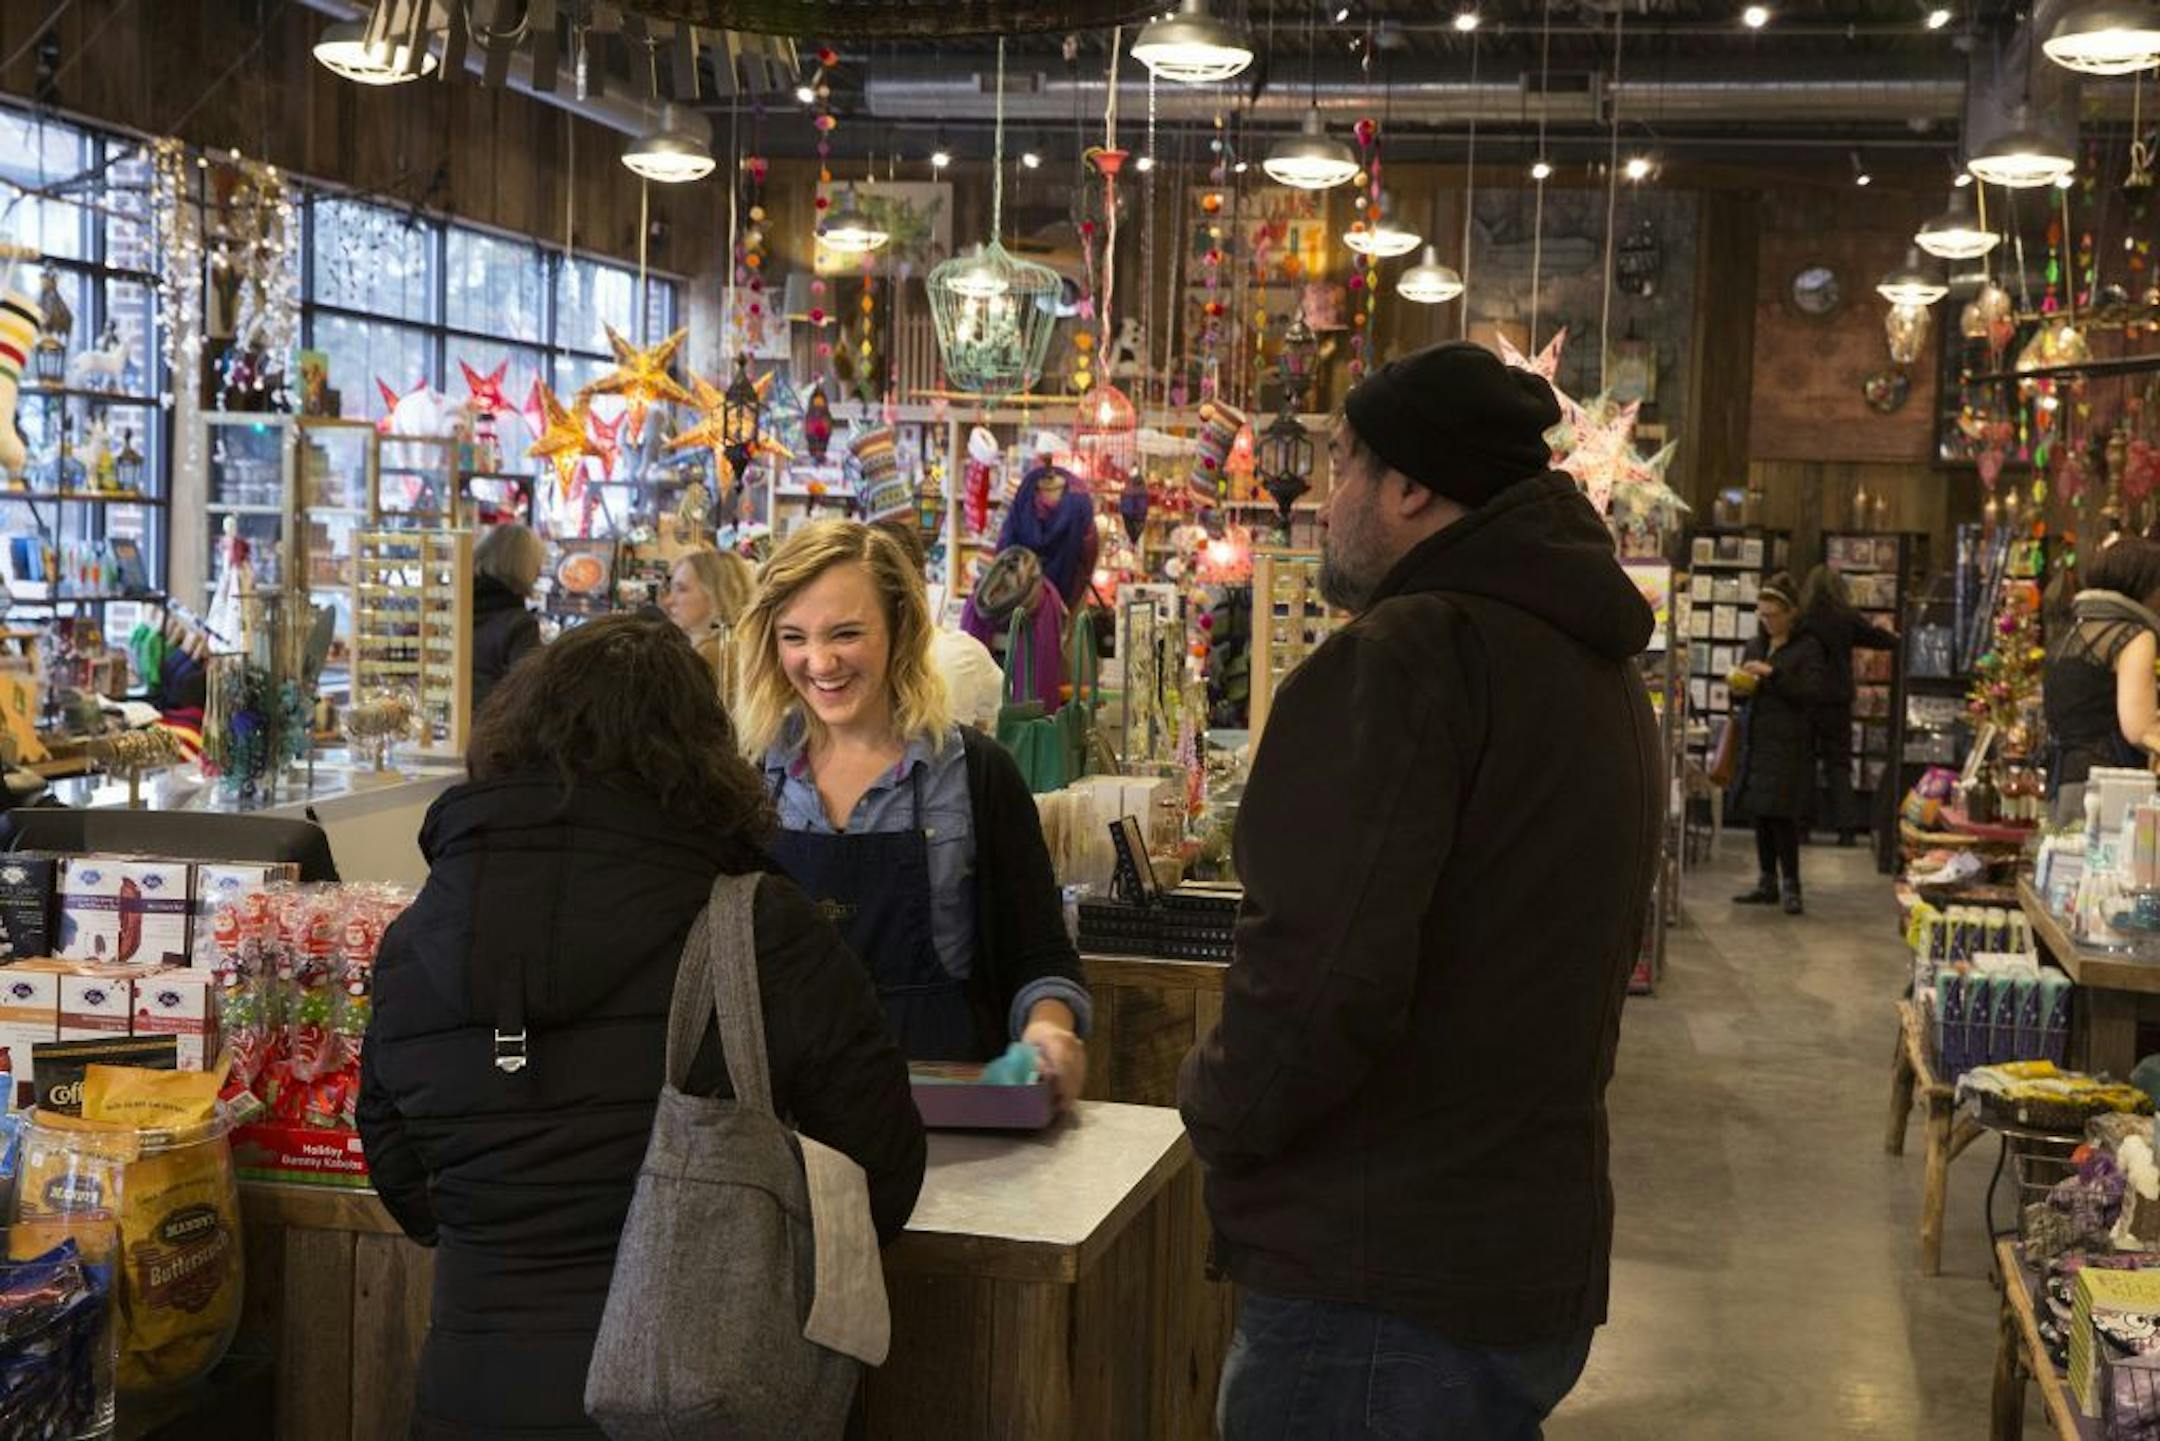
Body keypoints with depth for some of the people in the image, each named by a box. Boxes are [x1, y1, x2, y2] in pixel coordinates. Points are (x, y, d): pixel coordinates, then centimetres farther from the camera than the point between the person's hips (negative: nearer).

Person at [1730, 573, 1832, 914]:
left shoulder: (1808, 647, -5)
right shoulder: (1755, 646, 14)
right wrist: (1739, 686, 0)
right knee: (1760, 814, 8)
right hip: (1755, 740, 6)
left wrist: (1772, 674, -20)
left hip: (1789, 745, -6)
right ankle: (1767, 883, 16)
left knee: (1781, 815, -8)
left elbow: (1815, 692, -15)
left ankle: (1791, 886, 0)